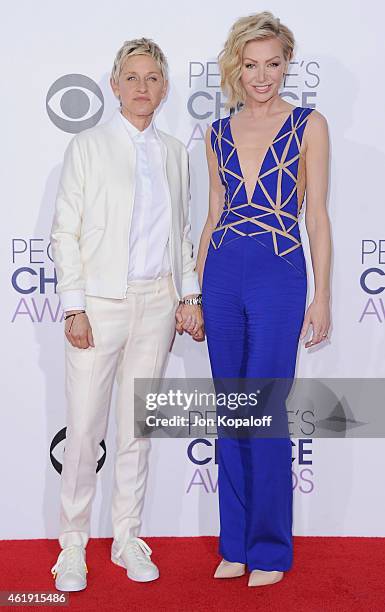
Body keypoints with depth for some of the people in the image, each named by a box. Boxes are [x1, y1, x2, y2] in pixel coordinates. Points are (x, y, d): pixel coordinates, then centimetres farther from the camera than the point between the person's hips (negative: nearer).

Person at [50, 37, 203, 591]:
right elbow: (66, 233, -3)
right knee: (84, 427, -1)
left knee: (138, 427, 10)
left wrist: (190, 296, 6)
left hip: (157, 302, 3)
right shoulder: (88, 147, 0)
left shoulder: (174, 153, 11)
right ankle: (73, 545, 15)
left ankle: (128, 539, 23)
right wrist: (74, 308, -10)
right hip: (100, 301, -3)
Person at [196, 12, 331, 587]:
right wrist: (196, 289, 12)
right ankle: (236, 542, 22)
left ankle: (269, 548, 15)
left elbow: (317, 215, -1)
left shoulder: (309, 124, 2)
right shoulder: (219, 133, 12)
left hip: (279, 277, -4)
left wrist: (322, 295, -6)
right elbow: (213, 216, 15)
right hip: (223, 275, 4)